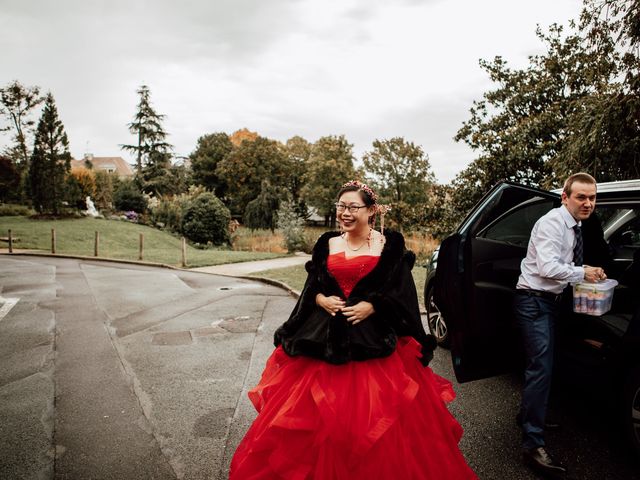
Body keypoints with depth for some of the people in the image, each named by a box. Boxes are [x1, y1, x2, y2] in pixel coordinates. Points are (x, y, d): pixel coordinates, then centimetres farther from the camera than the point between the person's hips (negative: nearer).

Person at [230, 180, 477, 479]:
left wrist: (370, 307, -14)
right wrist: (321, 300, -7)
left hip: (375, 338, -3)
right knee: (320, 415, 6)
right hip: (325, 337, 3)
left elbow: (401, 291, -3)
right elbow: (311, 288, 12)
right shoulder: (327, 244, 10)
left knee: (378, 416, -1)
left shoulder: (390, 244, 0)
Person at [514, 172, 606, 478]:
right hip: (534, 301, -10)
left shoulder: (575, 227, 13)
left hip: (550, 301, 10)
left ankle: (529, 415, 37)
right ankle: (533, 446, -9)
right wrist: (583, 273, -14)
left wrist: (589, 271, 4)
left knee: (540, 364, 19)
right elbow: (547, 267, -25)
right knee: (541, 367, -13)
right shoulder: (552, 223, -16)